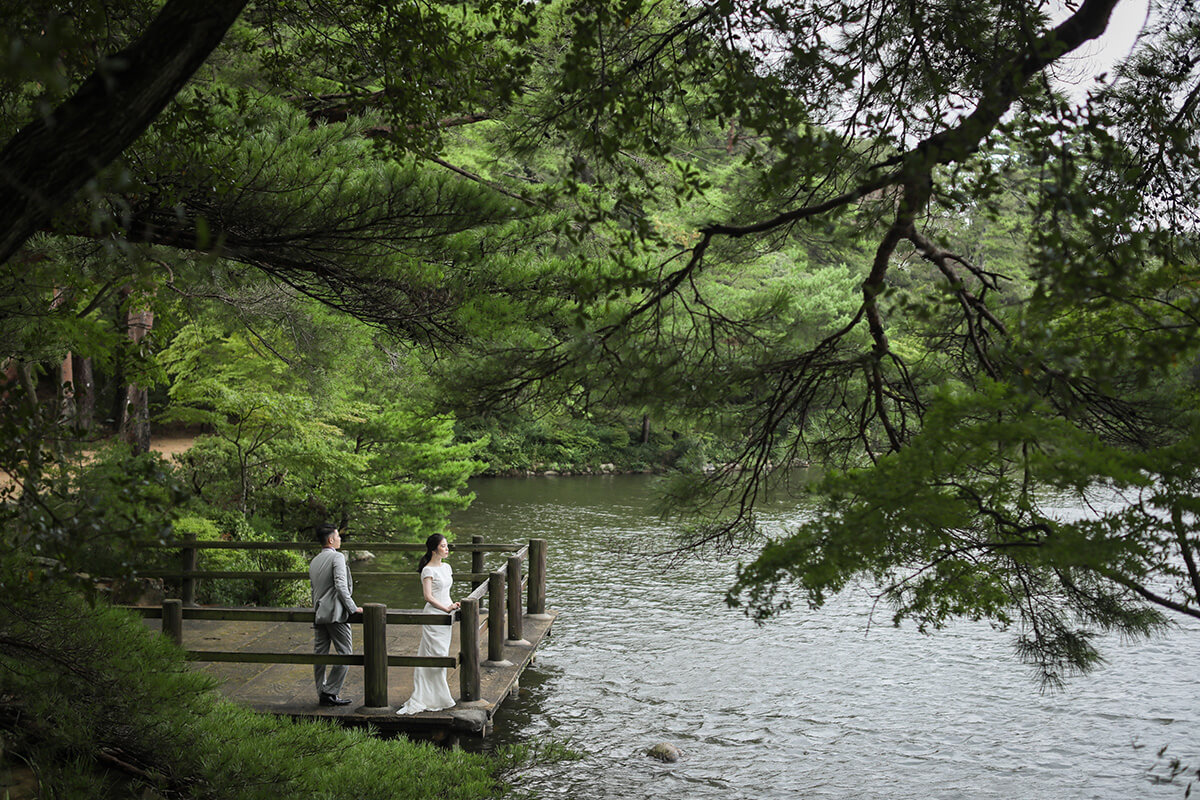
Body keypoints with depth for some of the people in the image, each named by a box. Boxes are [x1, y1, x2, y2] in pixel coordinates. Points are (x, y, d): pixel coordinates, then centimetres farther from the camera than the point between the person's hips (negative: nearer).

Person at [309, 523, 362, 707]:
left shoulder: (314, 562, 16)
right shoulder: (337, 558, -9)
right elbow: (341, 586, -17)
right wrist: (353, 608, -11)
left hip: (318, 614, 8)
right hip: (336, 613, -8)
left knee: (320, 654, 9)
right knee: (345, 652, -3)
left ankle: (322, 694, 13)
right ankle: (330, 692, -5)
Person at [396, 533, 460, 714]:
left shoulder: (446, 567, 13)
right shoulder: (428, 570, -12)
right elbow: (428, 597, -17)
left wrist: (452, 606, 10)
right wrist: (446, 608, -18)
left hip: (445, 616, 8)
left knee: (442, 655, 11)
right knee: (435, 655, -6)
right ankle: (433, 698, -1)